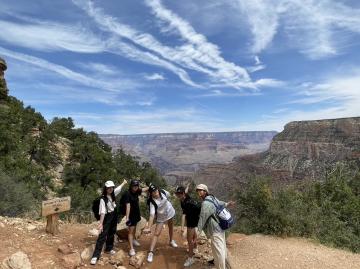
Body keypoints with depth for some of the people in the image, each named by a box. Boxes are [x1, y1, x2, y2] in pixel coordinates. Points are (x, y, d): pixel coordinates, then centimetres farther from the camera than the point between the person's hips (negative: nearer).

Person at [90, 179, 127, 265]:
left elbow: (119, 188, 16)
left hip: (114, 216, 7)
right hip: (107, 218, -7)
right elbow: (102, 212, -28)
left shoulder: (113, 194, -3)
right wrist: (101, 223, -33)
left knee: (111, 233, 19)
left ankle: (109, 248, 37)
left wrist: (124, 182, 32)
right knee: (102, 236, -6)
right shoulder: (103, 199, -23)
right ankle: (95, 255, -1)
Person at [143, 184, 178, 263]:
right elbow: (152, 215, -41)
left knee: (171, 227, 26)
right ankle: (151, 252, -2)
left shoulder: (163, 192, -24)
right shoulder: (152, 202, -34)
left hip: (170, 212, 5)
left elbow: (168, 195, 0)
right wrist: (148, 227, -50)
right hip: (161, 217, -4)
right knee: (156, 234, -11)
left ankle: (171, 241, 52)